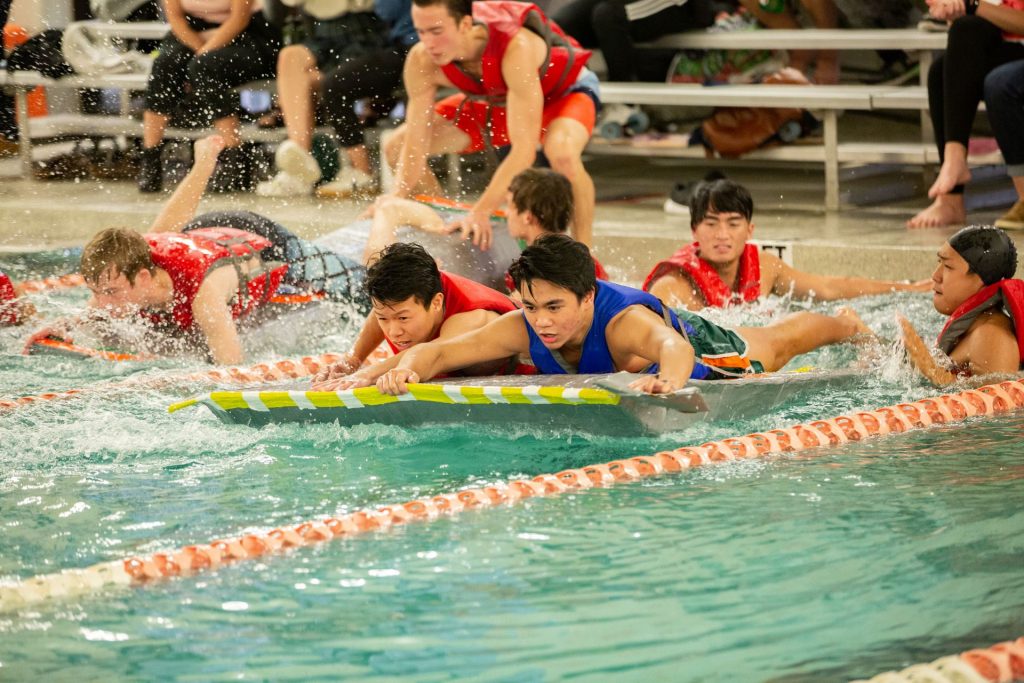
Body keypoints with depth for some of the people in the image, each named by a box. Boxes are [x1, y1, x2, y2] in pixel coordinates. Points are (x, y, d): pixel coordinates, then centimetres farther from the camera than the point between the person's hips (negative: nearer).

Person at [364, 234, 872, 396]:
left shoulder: (624, 322, -52)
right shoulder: (521, 329, -38)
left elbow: (675, 347, -74)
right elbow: (434, 351, -43)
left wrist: (669, 378, -97)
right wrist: (406, 369, -66)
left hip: (700, 352, -4)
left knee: (779, 344, 29)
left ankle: (850, 325, 62)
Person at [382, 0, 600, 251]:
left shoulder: (516, 49, -43)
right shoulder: (421, 62, -27)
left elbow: (524, 150, -46)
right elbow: (414, 147, -21)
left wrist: (481, 211, -52)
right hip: (495, 101, 6)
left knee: (562, 153, -41)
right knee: (396, 149, -3)